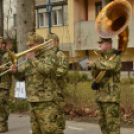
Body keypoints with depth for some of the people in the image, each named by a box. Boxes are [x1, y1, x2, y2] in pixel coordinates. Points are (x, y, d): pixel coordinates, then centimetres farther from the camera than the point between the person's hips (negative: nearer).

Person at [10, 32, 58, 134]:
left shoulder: (49, 54, -4)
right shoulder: (30, 58, 19)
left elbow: (47, 69, -24)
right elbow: (22, 76, 18)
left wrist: (33, 59, -13)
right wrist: (16, 71, -4)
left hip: (46, 103, -8)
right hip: (33, 102, 8)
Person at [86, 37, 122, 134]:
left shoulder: (115, 57, -7)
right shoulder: (102, 58, 18)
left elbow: (112, 66, -29)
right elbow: (95, 74, 21)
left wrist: (94, 64, -23)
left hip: (111, 96, -8)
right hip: (100, 96, 8)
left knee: (112, 122, -7)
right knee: (103, 122, 13)